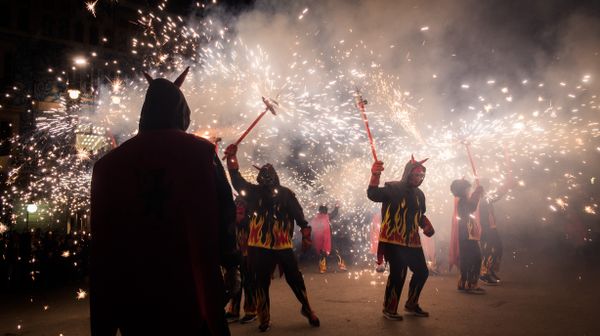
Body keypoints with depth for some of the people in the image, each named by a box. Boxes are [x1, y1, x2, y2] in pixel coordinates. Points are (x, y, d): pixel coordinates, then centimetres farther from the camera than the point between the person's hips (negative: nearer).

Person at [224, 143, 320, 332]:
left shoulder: (285, 193, 1)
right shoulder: (254, 192, 6)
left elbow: (298, 214, -1)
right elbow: (237, 180, -1)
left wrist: (305, 235, -9)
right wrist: (231, 158, -13)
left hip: (283, 245, -1)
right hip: (258, 247, 2)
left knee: (295, 278, 5)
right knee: (261, 283, 8)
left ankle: (307, 308, 27)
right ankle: (264, 319, 23)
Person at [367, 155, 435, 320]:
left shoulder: (419, 194, 10)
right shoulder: (392, 188, -11)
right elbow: (373, 194, -26)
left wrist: (426, 225, 0)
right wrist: (375, 175, -43)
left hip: (412, 241, 8)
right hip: (393, 240, -7)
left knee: (422, 271, 13)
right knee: (398, 274, -15)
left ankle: (411, 304, 35)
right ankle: (389, 309, 6)